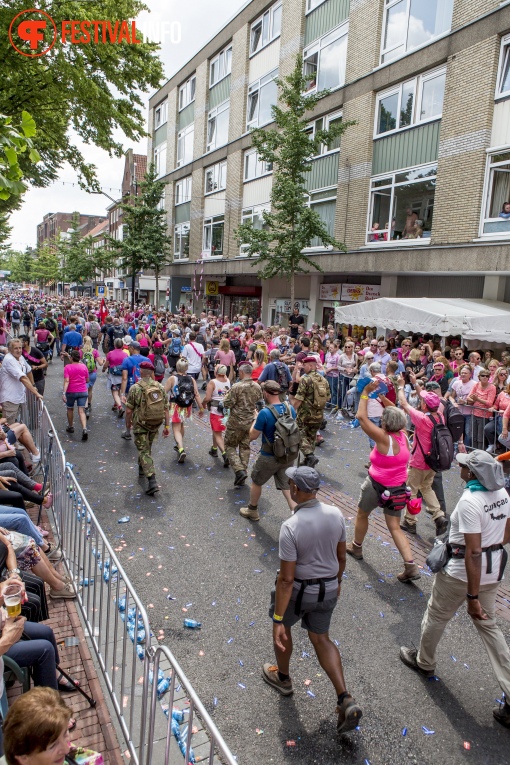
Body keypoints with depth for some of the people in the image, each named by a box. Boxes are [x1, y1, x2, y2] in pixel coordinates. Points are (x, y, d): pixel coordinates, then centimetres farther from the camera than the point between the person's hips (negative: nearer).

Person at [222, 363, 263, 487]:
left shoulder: (236, 387, -19)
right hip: (250, 422, 5)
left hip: (236, 422, -5)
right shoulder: (257, 387, -1)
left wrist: (227, 394, 2)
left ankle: (239, 470, -9)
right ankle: (243, 473, 19)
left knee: (229, 446, 8)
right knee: (245, 447, 16)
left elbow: (227, 404, -16)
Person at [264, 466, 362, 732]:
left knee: (283, 627, 26)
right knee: (320, 638, 23)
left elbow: (286, 578, -26)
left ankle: (282, 677, 49)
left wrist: (278, 621, -18)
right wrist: (337, 581, 21)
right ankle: (345, 699, 14)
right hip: (328, 588, 5)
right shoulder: (336, 514, -13)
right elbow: (341, 556, 2)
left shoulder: (290, 527, -30)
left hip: (299, 590, -5)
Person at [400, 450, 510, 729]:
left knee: (435, 617, 19)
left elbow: (473, 553, -27)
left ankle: (424, 661, 44)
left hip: (463, 572, -7)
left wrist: (472, 597, -21)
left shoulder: (469, 502, -29)